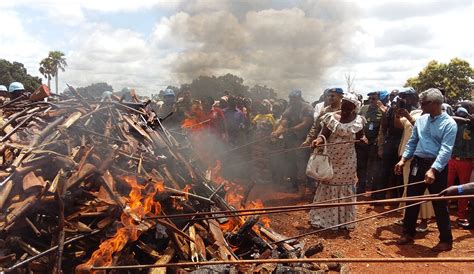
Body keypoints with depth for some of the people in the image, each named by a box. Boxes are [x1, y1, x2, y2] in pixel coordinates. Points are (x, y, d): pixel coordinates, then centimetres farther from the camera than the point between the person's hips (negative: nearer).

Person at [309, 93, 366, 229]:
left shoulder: (357, 120, -3)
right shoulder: (331, 117, -7)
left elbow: (360, 136, 10)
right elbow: (324, 135, -14)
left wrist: (363, 139, -9)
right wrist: (318, 140, -32)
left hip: (347, 160, 1)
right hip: (331, 158, -1)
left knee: (346, 188, 12)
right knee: (328, 187, 8)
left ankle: (345, 220, 26)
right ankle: (324, 218, 21)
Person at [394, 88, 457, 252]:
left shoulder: (449, 123, -10)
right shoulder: (421, 120, 8)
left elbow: (446, 150, -19)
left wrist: (433, 169, -30)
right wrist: (403, 159, 3)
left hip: (437, 167, -6)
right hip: (418, 163, 6)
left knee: (439, 204, 4)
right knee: (411, 200, 12)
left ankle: (446, 240, 19)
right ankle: (408, 233, 27)